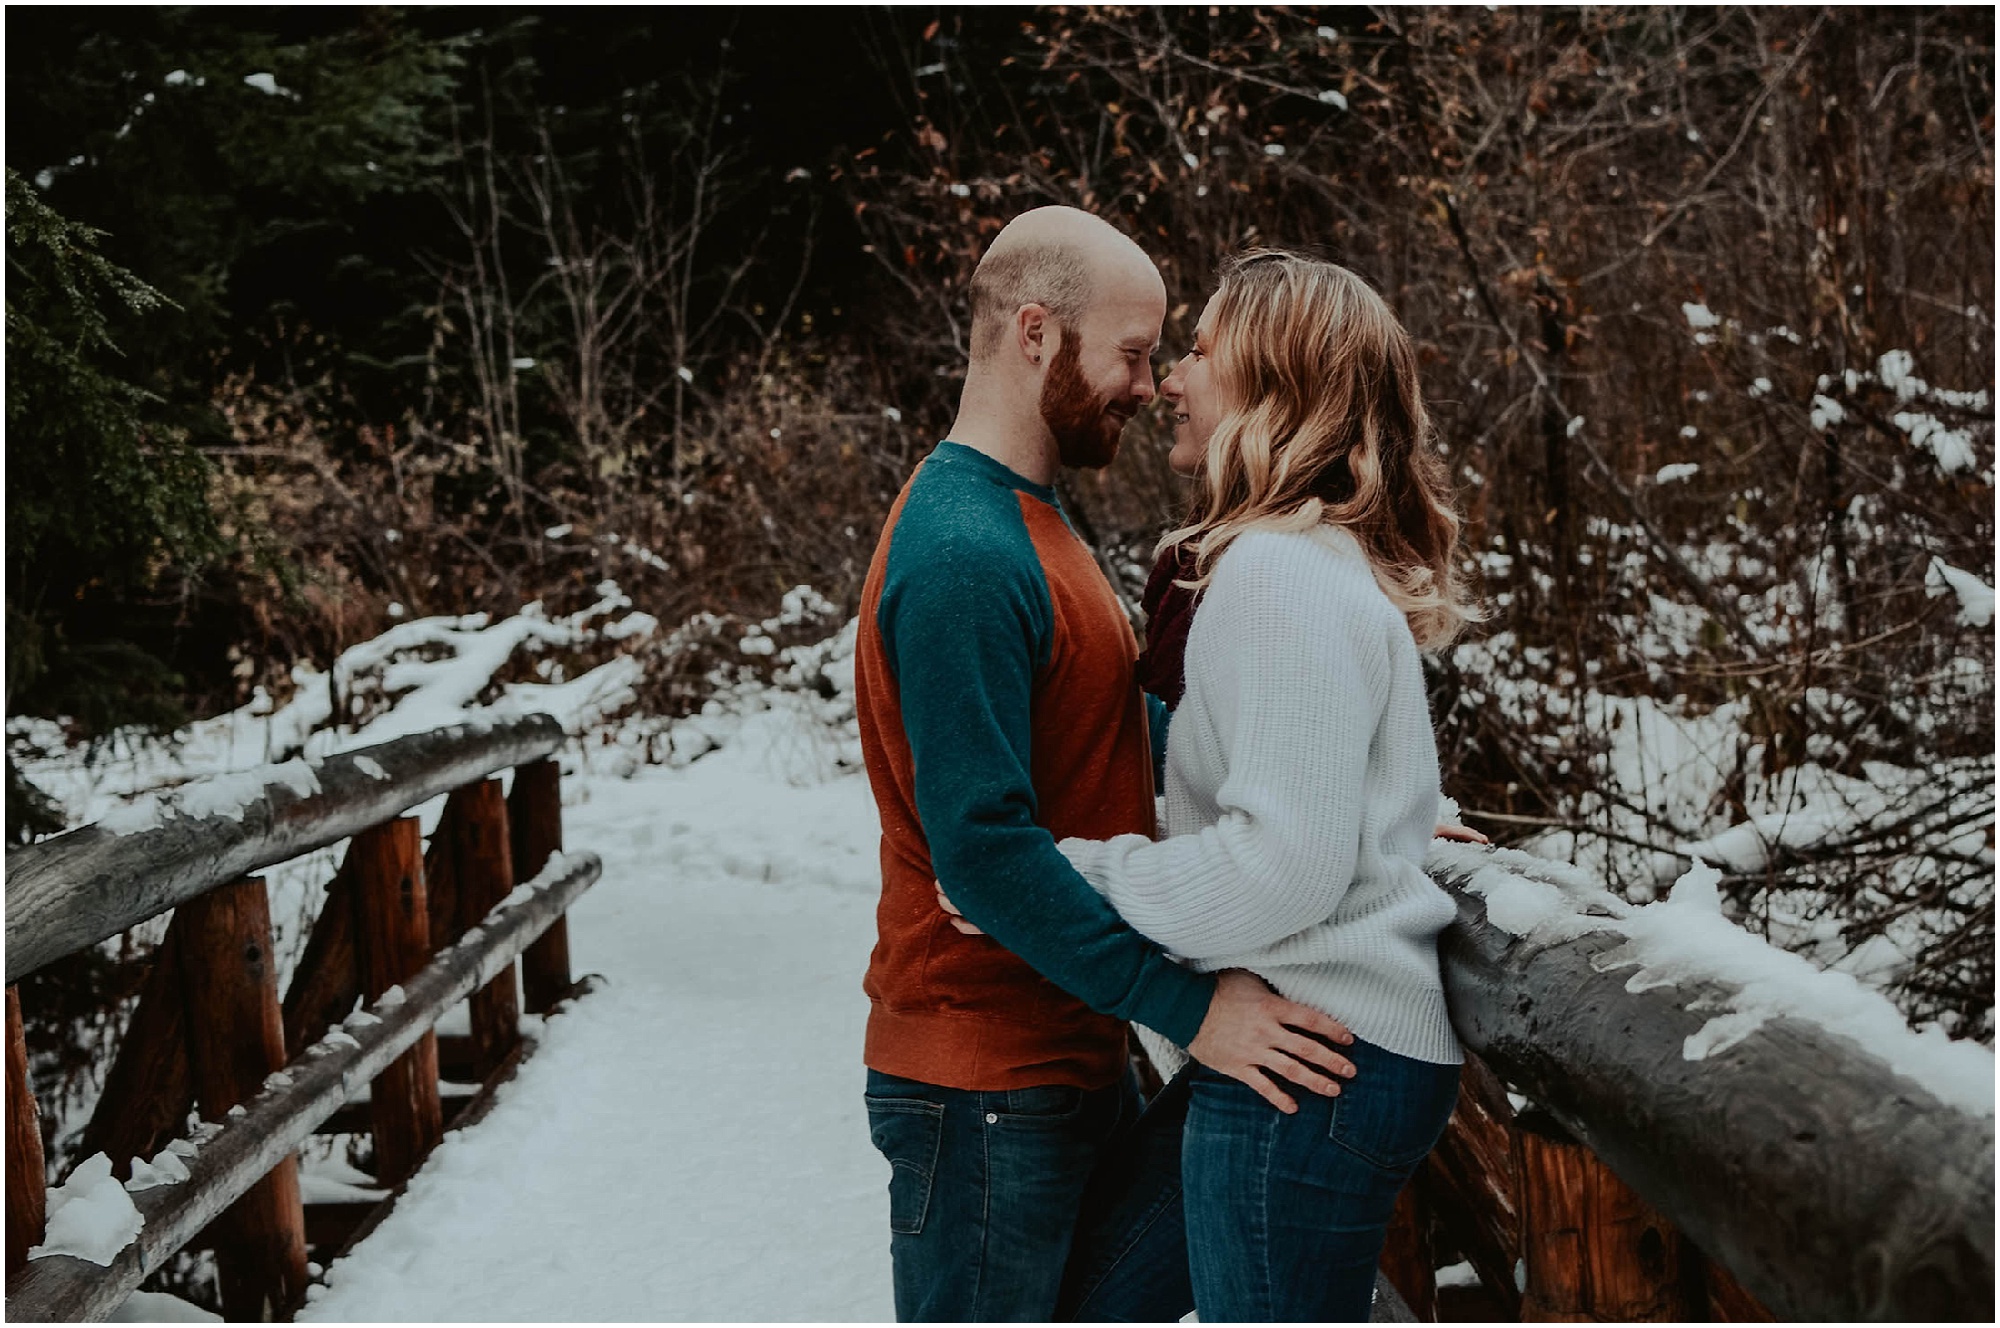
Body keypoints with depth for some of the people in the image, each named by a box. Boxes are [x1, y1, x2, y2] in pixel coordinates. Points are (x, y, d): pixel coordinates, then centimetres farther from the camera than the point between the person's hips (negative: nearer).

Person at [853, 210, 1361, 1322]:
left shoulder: (1027, 524, 13)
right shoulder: (961, 554, -21)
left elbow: (1124, 730, 16)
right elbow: (984, 847, -26)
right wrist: (1187, 1003, -23)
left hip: (1069, 1055, 10)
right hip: (987, 1083, -10)